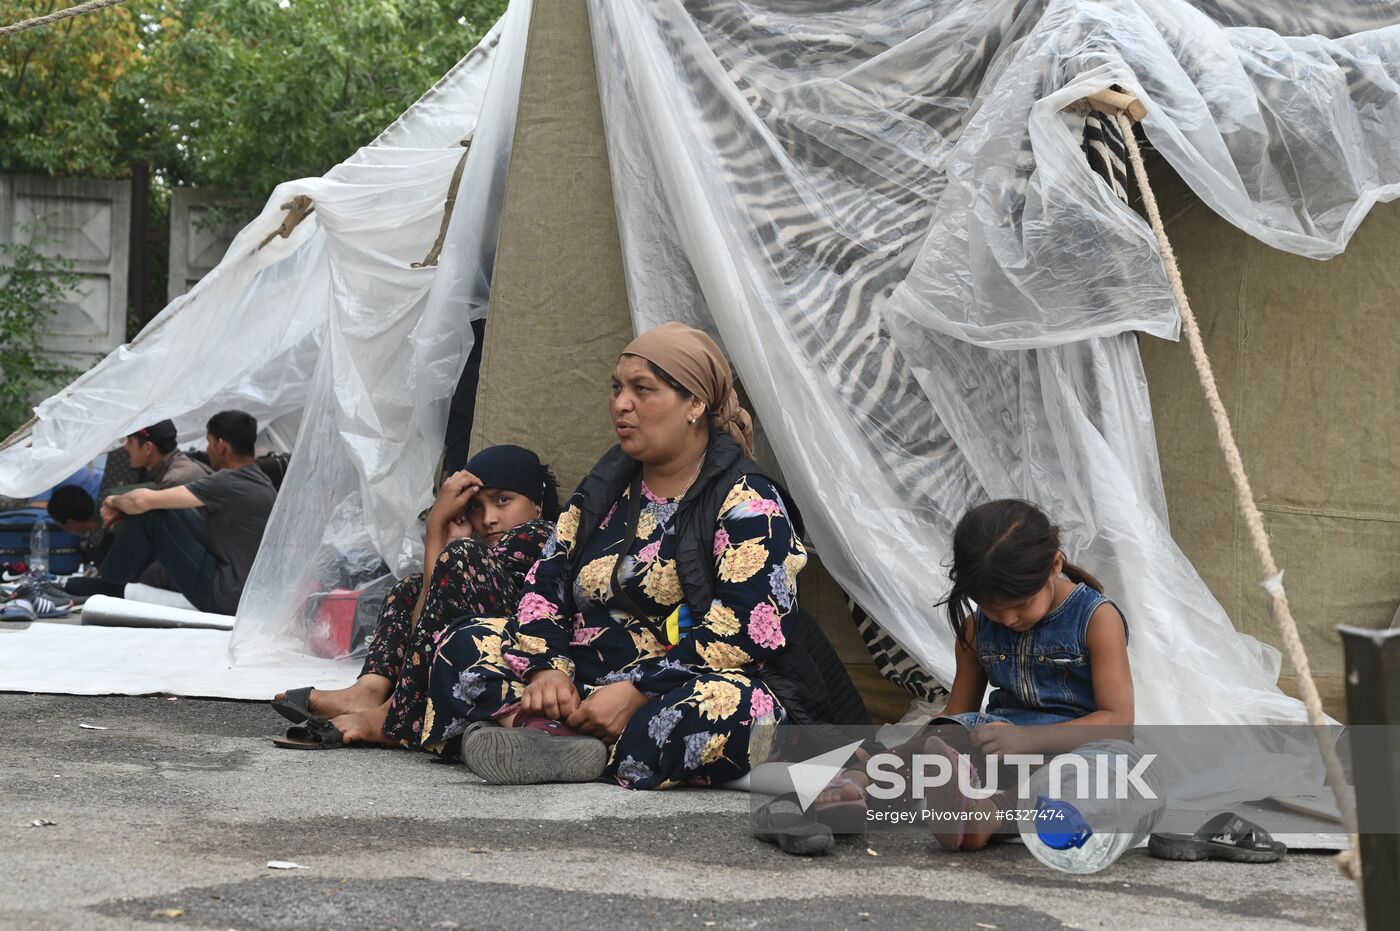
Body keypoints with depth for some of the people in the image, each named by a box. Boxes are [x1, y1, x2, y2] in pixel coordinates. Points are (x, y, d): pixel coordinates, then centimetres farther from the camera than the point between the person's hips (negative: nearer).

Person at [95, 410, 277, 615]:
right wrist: (123, 511, 13)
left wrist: (116, 501, 4)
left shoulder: (227, 483, -18)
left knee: (150, 514, -6)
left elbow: (143, 500, -18)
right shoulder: (260, 481, 11)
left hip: (225, 602, -9)